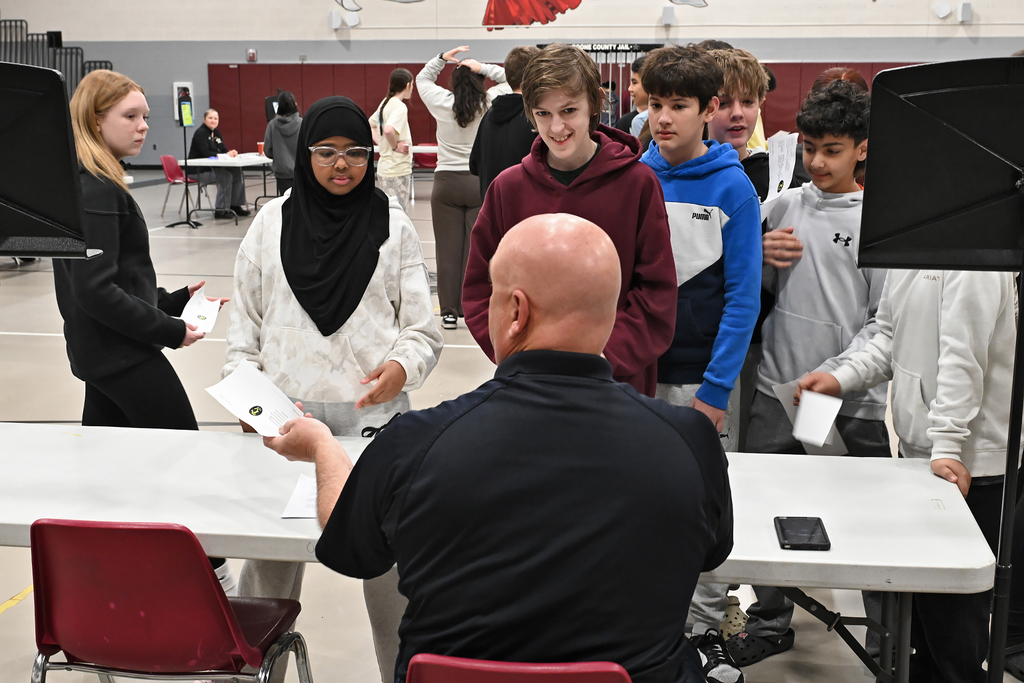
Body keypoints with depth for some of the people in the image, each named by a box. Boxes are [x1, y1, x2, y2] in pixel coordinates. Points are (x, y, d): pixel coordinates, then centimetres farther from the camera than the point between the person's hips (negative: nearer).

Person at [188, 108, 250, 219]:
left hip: (213, 167, 8)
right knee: (225, 176, -29)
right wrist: (226, 155, -27)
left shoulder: (216, 132, 13)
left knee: (237, 173, -9)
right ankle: (221, 210, -24)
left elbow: (223, 149, 11)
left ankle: (235, 205, -2)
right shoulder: (200, 133, -13)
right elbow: (206, 154, -23)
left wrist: (231, 152, -14)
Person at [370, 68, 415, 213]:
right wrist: (395, 146, -15)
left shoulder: (385, 103, 11)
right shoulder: (400, 107, -15)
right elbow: (388, 129, -31)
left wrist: (380, 142, 13)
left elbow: (370, 125, 25)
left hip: (384, 169, 9)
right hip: (397, 170, -9)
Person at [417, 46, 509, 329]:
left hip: (446, 182, 1)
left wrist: (442, 58, 14)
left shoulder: (442, 103, 0)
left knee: (448, 248, 4)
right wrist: (485, 69, 4)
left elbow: (423, 78, 19)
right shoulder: (489, 104, -3)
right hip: (481, 181, -1)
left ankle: (449, 312, 7)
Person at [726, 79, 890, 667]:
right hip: (776, 390, 4)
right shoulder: (787, 205, 8)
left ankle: (888, 640, 21)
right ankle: (770, 623, 29)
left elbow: (887, 321, -8)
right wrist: (762, 257, -5)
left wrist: (832, 377, -17)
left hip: (852, 403, -4)